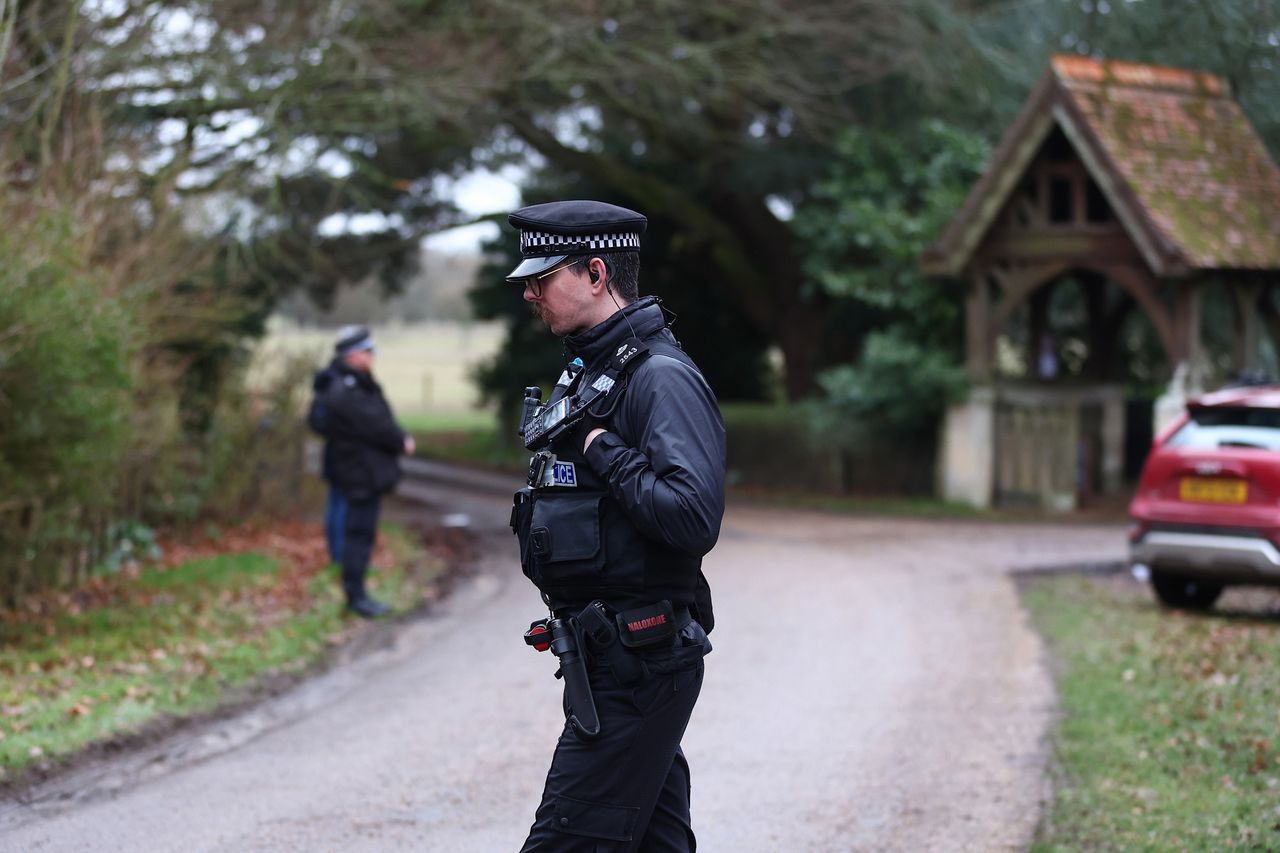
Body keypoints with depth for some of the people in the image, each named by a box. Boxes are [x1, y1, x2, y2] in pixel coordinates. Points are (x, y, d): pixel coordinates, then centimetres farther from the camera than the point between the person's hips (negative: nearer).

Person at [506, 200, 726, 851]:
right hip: (603, 657, 10)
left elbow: (693, 516, -27)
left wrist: (604, 454, -18)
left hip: (638, 667, -10)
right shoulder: (588, 374, 16)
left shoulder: (662, 378, -15)